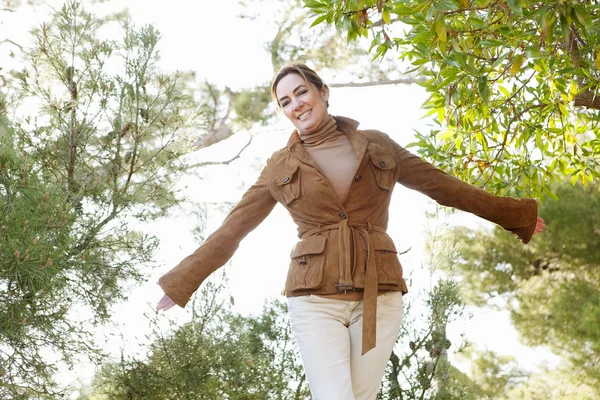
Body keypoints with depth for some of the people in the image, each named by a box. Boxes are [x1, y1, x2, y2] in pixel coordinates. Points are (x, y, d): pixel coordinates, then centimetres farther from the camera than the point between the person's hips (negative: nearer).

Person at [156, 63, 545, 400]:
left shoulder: (377, 146, 9)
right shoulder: (280, 168, 8)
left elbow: (443, 185, 14)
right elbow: (233, 229, 9)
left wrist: (517, 215, 17)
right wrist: (181, 283, 5)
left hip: (379, 298, 1)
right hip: (316, 299, -1)